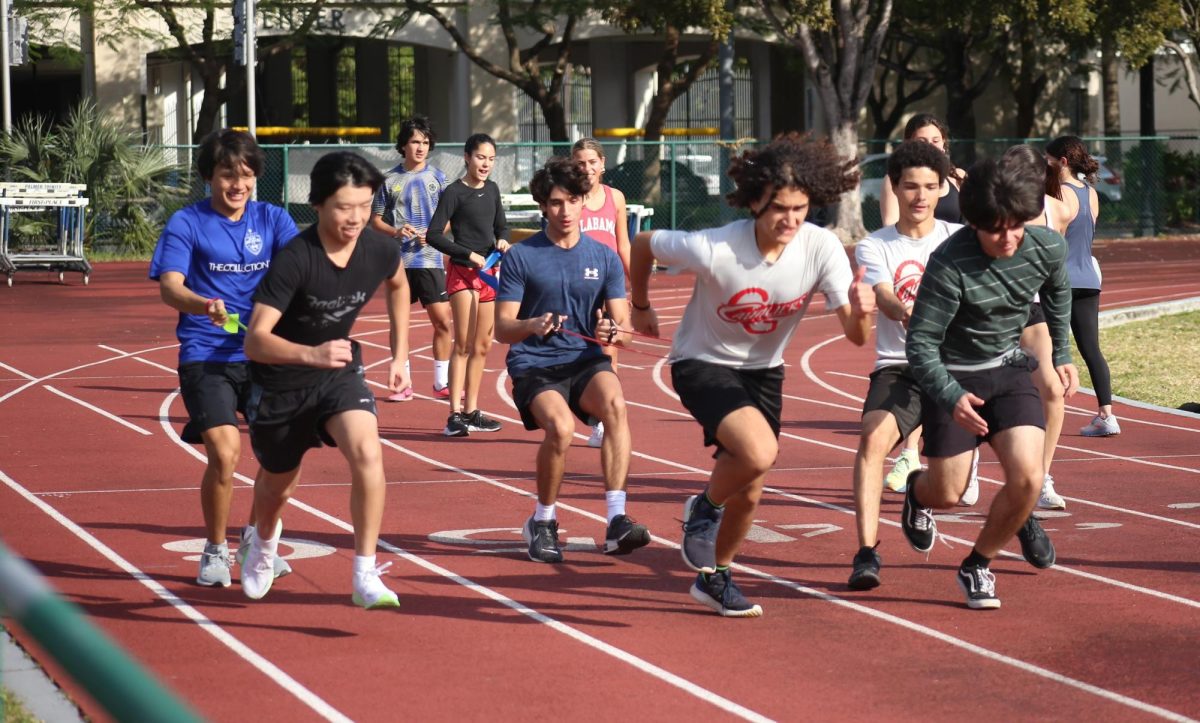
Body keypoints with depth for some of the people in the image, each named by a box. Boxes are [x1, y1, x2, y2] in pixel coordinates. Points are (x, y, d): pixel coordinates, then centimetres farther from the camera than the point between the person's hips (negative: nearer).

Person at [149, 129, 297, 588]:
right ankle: (215, 550, 7)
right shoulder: (187, 223, -2)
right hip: (206, 357, -3)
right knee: (225, 452, -17)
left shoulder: (273, 220, 8)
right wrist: (204, 305, -36)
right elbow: (169, 287, -15)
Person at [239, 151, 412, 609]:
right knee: (278, 486, 19)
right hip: (280, 381, -2)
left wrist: (400, 356, 12)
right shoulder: (294, 260, -30)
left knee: (367, 455, -26)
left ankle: (365, 576, -18)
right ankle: (263, 538, 55)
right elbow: (255, 341, -35)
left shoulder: (380, 250, -15)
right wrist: (311, 354, -51)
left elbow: (398, 286, 12)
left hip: (340, 372, 2)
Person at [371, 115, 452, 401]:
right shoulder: (389, 180, 4)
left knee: (442, 322, -4)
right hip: (398, 260, 0)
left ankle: (442, 383, 7)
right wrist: (396, 232, -11)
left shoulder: (437, 177, 5)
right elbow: (375, 219, 8)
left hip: (430, 259, 0)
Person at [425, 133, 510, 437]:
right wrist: (470, 255, -16)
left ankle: (471, 412, 17)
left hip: (488, 273, 7)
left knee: (483, 346, 9)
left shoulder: (492, 189, 11)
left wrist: (502, 240, 0)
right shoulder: (454, 192, -9)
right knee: (463, 344, -11)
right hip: (463, 273, -7)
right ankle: (455, 415, -11)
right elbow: (434, 235, -12)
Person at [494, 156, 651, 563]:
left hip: (586, 361, 2)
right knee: (561, 426, -32)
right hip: (534, 366, -2)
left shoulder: (604, 258, 8)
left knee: (615, 404, -32)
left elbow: (623, 324, 5)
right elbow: (502, 329, -4)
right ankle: (542, 523, -6)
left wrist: (613, 331, -20)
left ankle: (616, 522, -34)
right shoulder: (521, 257, 0)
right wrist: (532, 326, -27)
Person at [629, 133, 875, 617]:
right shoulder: (714, 250, -30)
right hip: (703, 364, -5)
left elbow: (855, 336, -21)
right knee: (759, 453, -30)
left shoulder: (822, 248, -21)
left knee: (748, 492, 12)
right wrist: (640, 307, 3)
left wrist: (861, 312, -44)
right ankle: (704, 509, 2)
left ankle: (714, 578, 38)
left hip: (762, 370, 5)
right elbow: (643, 244, -11)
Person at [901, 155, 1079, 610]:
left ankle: (978, 565, 12)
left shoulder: (1048, 248, -14)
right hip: (955, 376, -3)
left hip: (1010, 368, 3)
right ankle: (918, 492, 45)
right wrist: (952, 398, -37)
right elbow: (920, 344, -25)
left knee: (1027, 477, -15)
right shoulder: (949, 264, -29)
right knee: (947, 495, 3)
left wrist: (1062, 355, 16)